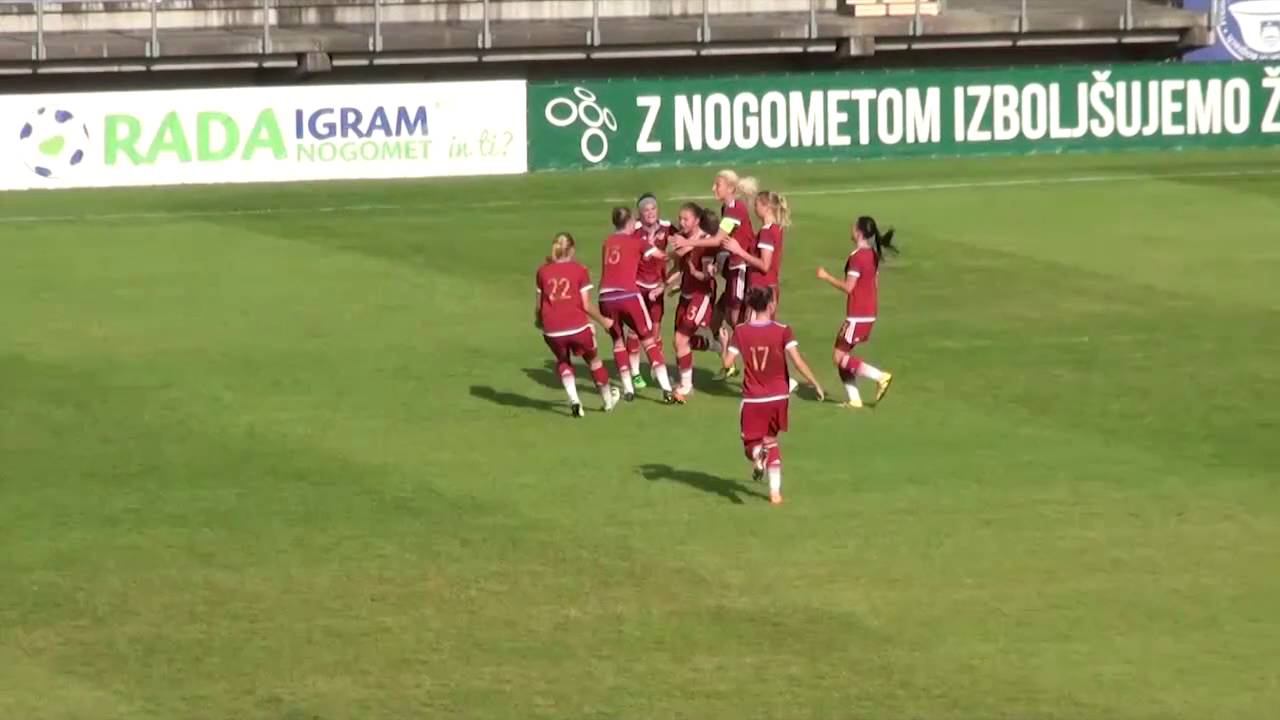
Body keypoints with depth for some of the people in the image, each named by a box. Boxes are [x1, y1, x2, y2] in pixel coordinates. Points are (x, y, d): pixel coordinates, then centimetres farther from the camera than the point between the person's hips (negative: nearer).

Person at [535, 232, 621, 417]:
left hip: (552, 331, 1)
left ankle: (574, 401, 8)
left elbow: (539, 305, 9)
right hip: (578, 326, -1)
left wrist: (538, 321, 30)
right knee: (592, 359, 25)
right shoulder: (580, 270, 0)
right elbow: (586, 306, -3)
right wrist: (603, 321, 13)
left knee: (563, 362, 27)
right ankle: (608, 399, 40)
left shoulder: (543, 271, 5)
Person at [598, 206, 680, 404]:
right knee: (649, 341, 7)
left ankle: (628, 389, 13)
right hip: (628, 295, -3)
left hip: (606, 297, 3)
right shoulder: (636, 241, 8)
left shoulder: (608, 242, 17)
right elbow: (661, 255, 12)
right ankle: (666, 390, -1)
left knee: (618, 341, 20)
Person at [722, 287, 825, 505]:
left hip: (753, 399, -1)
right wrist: (816, 385, -7)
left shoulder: (740, 332, -6)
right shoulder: (782, 331, -9)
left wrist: (724, 344, 11)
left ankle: (757, 453, -28)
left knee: (751, 444, 10)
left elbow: (728, 363, -9)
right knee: (771, 440, 22)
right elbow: (798, 361, -16)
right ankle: (775, 491, 14)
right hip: (778, 397, 1)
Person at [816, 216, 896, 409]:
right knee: (842, 355, 13)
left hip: (857, 316, -9)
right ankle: (854, 399, 10)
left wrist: (826, 277, -8)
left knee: (839, 358, -5)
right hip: (869, 314, 9)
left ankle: (879, 377, -9)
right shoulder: (872, 255, 9)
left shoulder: (857, 257, -18)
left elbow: (848, 287, -19)